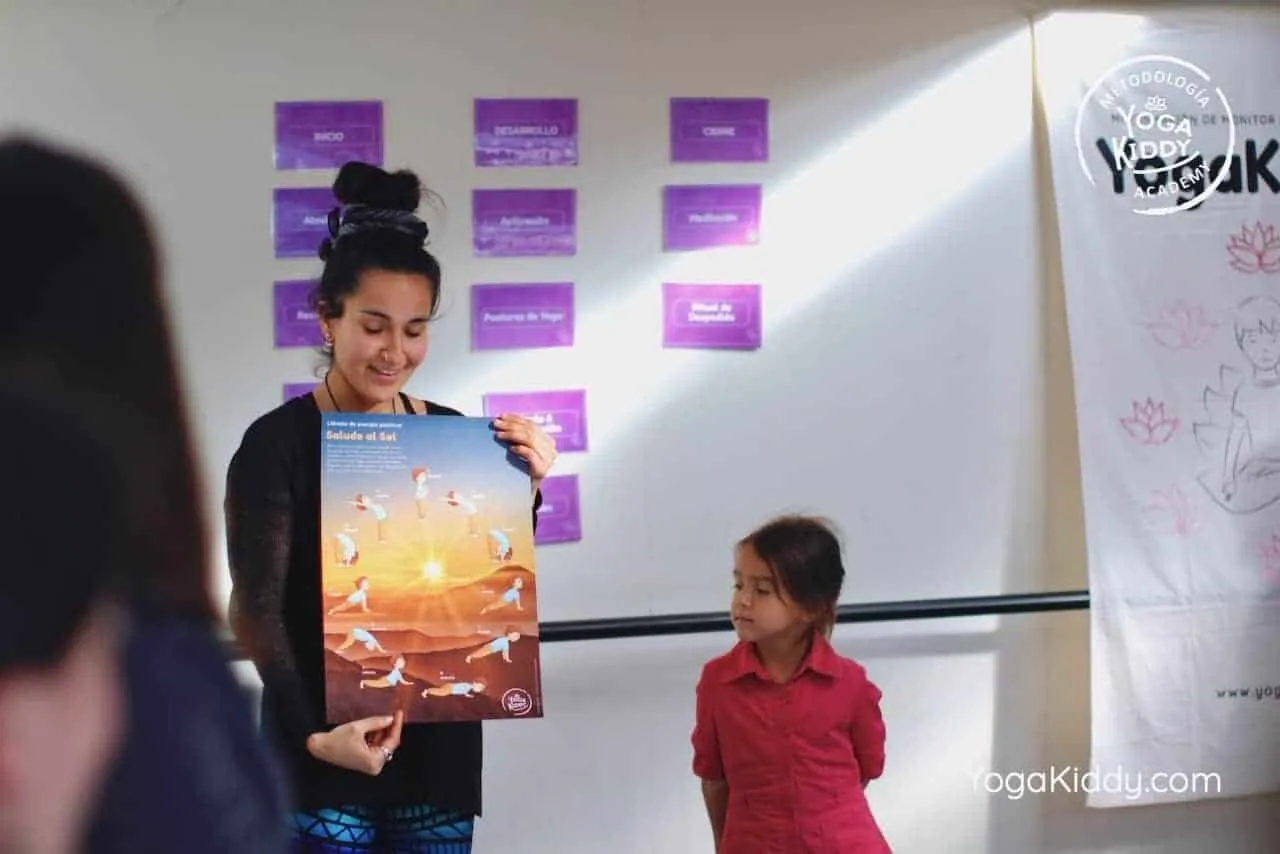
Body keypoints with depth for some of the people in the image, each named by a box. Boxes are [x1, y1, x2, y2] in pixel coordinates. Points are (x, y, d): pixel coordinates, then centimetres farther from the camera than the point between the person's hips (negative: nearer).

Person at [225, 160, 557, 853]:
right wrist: (314, 735, -23)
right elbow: (257, 609, -11)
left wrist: (524, 491, -5)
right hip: (321, 758, -4)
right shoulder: (278, 442, -8)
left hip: (438, 750, 4)